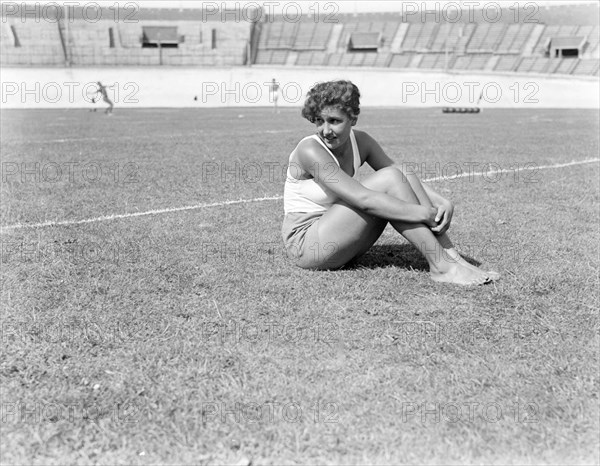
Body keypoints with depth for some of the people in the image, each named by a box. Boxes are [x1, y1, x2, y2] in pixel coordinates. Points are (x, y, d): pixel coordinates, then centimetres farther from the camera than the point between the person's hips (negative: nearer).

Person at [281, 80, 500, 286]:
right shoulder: (310, 150, -21)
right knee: (389, 178, -21)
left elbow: (404, 178, 5)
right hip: (305, 244, -7)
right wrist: (424, 213, -27)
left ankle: (452, 256, -14)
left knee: (406, 179, -9)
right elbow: (363, 200, -29)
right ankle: (441, 266, -20)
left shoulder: (360, 141, 1)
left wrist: (442, 202, -13)